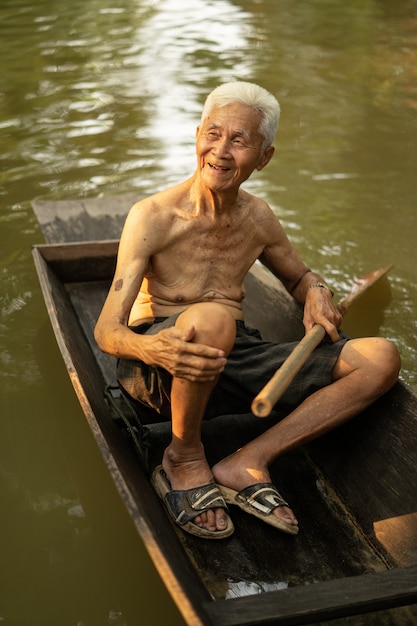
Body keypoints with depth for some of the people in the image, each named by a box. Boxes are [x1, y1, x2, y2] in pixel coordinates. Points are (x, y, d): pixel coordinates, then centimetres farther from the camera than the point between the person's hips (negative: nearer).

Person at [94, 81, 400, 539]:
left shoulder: (258, 218, 7)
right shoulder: (154, 217, -11)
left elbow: (298, 276, 26)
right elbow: (107, 330, -15)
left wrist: (316, 293, 0)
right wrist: (152, 349, -39)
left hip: (233, 363, 6)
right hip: (157, 370, -5)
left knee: (381, 359, -8)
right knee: (211, 318, -41)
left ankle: (247, 464, -16)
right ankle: (184, 459, -14)